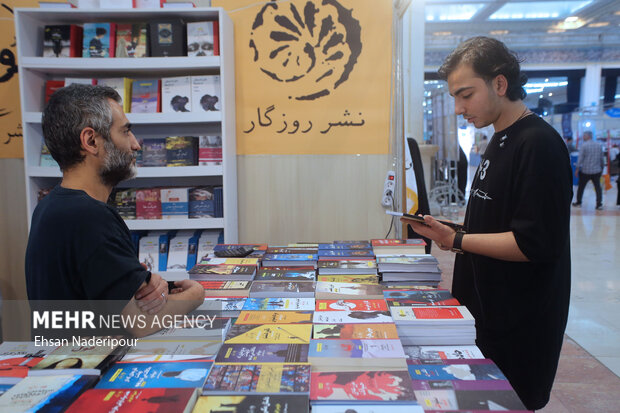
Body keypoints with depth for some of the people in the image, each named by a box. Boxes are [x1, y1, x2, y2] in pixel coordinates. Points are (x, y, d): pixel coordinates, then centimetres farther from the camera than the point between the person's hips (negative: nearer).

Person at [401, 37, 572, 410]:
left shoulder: (538, 144, -19)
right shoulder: (500, 141, 10)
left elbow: (535, 243, -24)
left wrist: (457, 241, -23)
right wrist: (447, 230, 4)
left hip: (519, 329, -9)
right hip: (488, 312, 9)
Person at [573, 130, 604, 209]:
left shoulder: (584, 145, -10)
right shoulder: (599, 145, 5)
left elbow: (580, 158, -12)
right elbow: (601, 158, 11)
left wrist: (577, 169, -8)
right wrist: (602, 167, 22)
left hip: (585, 171, -4)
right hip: (597, 170, 4)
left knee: (581, 187, 11)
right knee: (598, 187, 6)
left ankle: (578, 202, 20)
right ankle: (599, 204, 3)